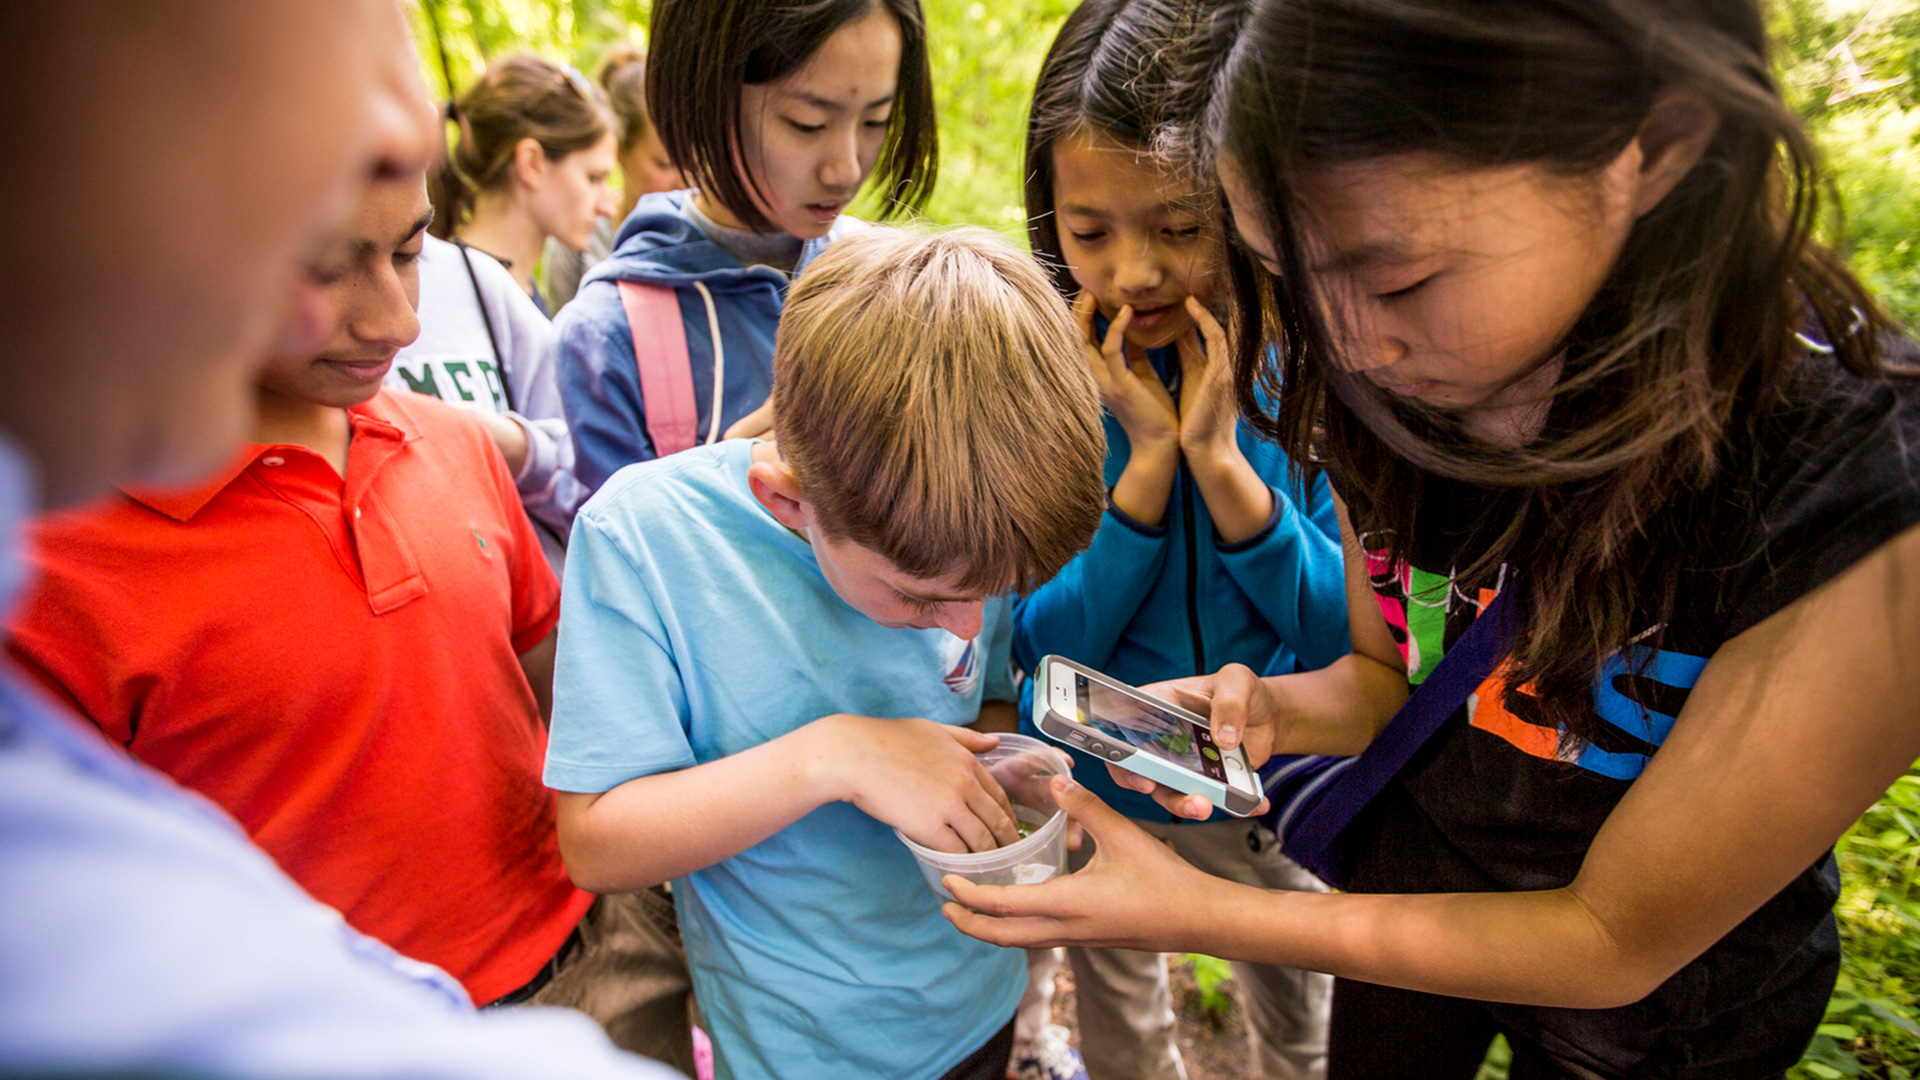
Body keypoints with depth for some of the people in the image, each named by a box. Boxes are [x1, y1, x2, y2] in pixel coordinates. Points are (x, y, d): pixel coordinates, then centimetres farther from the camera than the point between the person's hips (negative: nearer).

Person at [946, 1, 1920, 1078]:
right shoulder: (1394, 387, -19)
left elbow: (1614, 943, -27)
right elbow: (1385, 672, -4)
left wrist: (1199, 918, -33)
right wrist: (1270, 710, -26)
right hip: (1413, 871, 4)